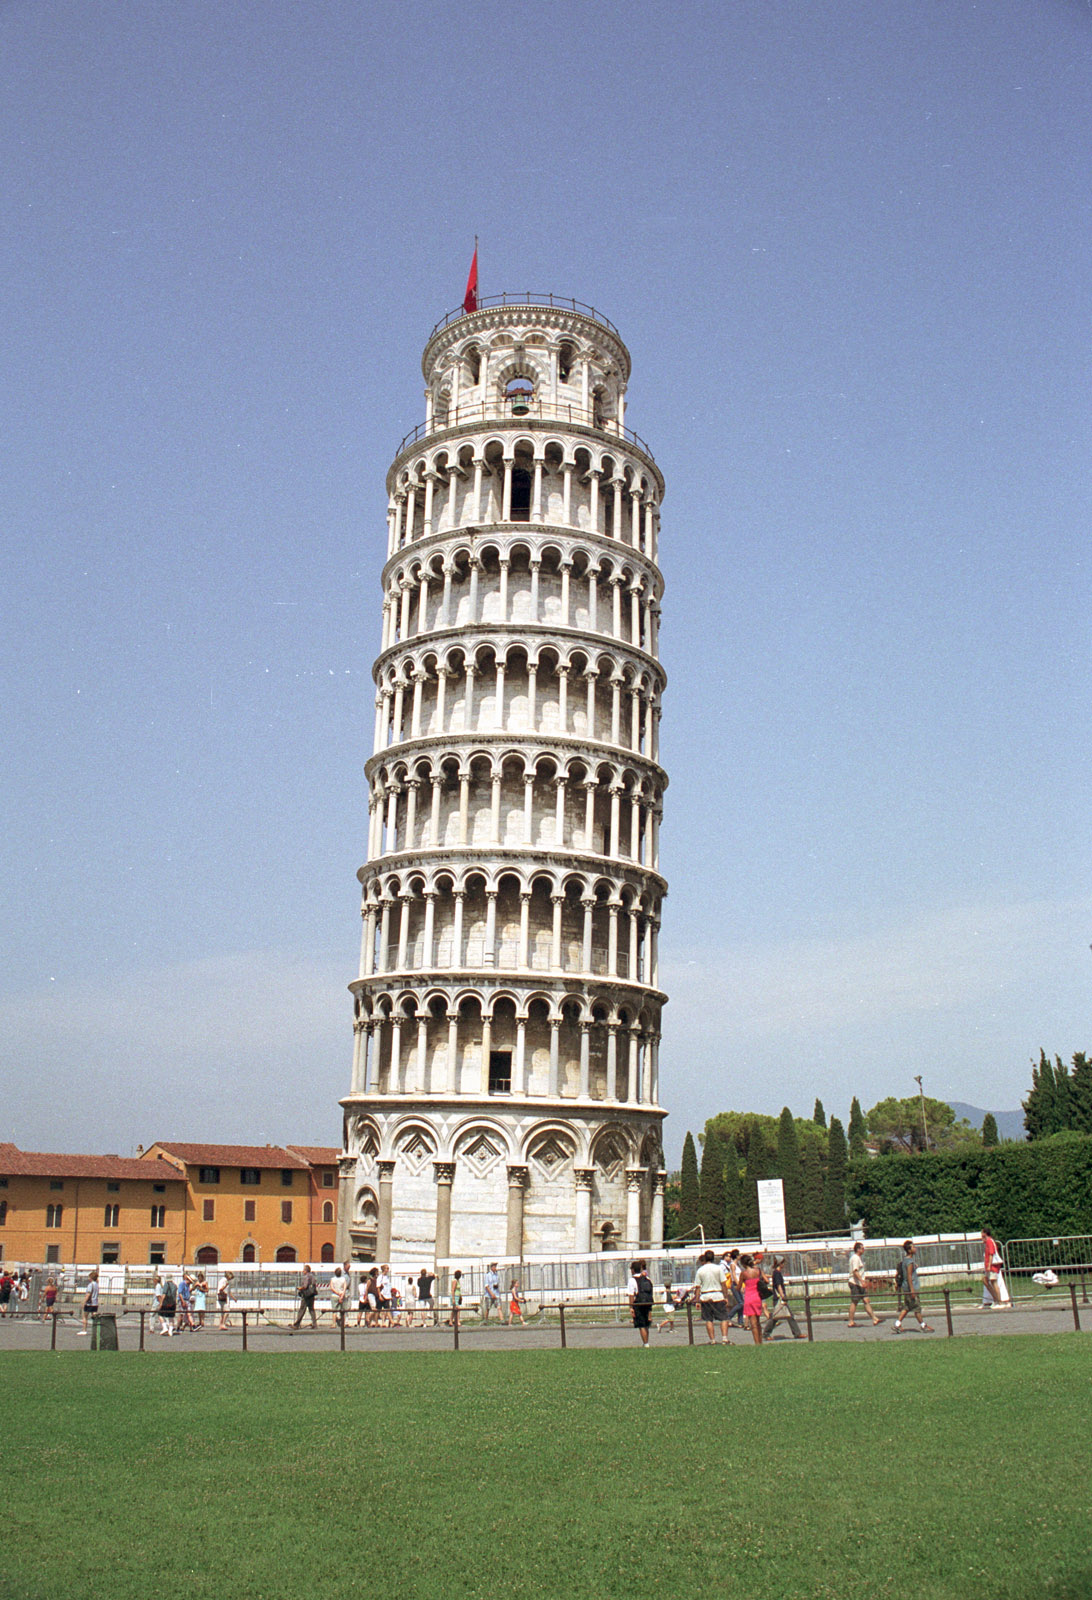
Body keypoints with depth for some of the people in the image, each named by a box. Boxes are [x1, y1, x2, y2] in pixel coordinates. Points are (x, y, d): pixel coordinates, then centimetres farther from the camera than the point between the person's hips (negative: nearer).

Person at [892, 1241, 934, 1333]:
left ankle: (896, 1325, 7)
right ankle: (923, 1326, 10)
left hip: (905, 1287, 10)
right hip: (910, 1287, -10)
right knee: (917, 1307, 1)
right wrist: (912, 1289, -22)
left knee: (906, 1307, 11)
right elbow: (909, 1276, -22)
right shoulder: (910, 1261, -17)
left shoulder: (905, 1260, 12)